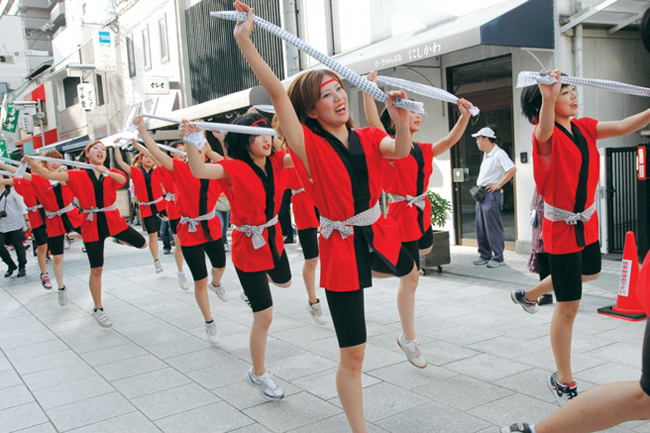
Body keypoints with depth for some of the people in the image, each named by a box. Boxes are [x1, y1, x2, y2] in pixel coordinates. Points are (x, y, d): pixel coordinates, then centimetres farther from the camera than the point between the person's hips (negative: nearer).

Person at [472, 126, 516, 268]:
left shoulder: (499, 154, -12)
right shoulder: (486, 155, 18)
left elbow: (512, 169, -24)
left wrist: (499, 184, -19)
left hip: (492, 194, -9)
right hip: (481, 193, 10)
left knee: (493, 227, -5)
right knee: (481, 227, 11)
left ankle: (498, 257, 2)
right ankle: (485, 255, 20)